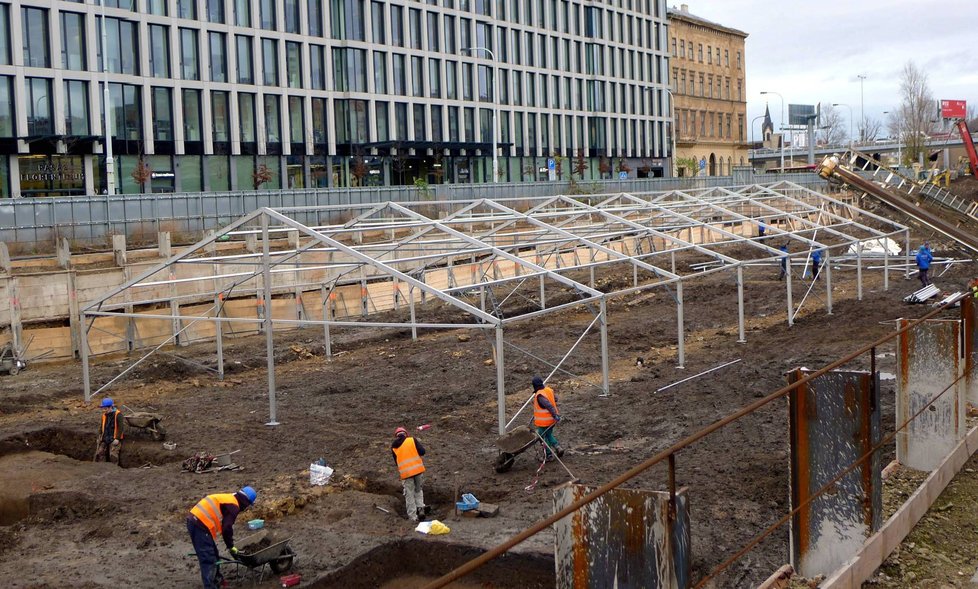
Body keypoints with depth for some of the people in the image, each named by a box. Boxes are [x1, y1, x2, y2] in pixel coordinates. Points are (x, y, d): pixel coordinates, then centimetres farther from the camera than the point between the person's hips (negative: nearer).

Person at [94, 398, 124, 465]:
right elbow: (101, 427, 21)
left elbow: (120, 427, -14)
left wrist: (117, 439, -17)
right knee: (100, 453, 0)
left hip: (114, 439, -6)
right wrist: (100, 436, 9)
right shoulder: (104, 415, 11)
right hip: (105, 439, 6)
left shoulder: (118, 414, -10)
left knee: (113, 455, -12)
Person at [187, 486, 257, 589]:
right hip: (201, 524, -10)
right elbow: (227, 528, -12)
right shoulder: (233, 507, -7)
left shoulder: (228, 499, 23)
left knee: (212, 554, 22)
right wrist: (231, 547, 1)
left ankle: (216, 580, 34)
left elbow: (223, 525, 30)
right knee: (208, 560, -7)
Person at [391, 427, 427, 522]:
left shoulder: (393, 447, 10)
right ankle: (420, 508, 5)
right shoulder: (412, 439, 3)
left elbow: (396, 461, 16)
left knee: (409, 495, 9)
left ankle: (413, 517, 10)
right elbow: (422, 451, -6)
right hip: (418, 469, 0)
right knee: (418, 490, 21)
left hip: (405, 472, 0)